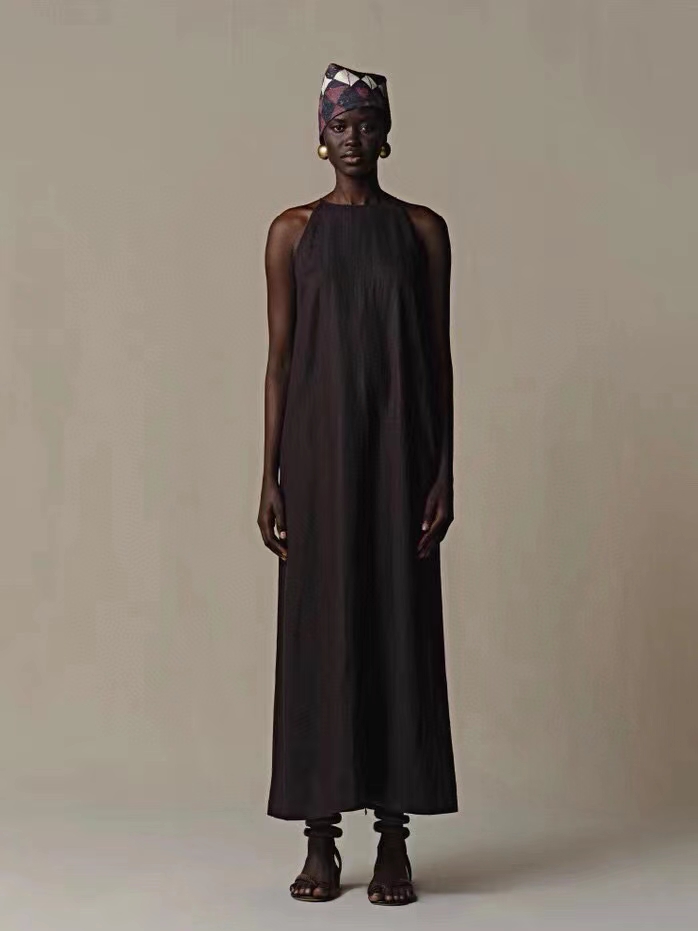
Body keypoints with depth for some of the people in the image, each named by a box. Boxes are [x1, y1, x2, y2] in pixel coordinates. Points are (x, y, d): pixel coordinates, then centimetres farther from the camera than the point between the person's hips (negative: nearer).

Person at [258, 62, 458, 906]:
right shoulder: (292, 231, 6)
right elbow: (279, 358, 3)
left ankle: (393, 841, 10)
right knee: (318, 631, 1)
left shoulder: (423, 229, 7)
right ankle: (321, 840, 11)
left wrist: (443, 472, -3)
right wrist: (270, 477, -3)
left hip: (398, 456, 0)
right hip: (319, 452, 0)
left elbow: (438, 355, 4)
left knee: (400, 628, 1)